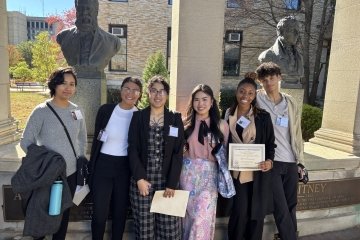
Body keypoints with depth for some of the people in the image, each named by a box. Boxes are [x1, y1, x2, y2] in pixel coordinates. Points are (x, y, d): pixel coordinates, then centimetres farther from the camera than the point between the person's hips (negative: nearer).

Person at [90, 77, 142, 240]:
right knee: (99, 212, 5)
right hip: (103, 165, 0)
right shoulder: (106, 110, -5)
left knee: (121, 211, 15)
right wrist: (91, 167, 1)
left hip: (126, 168, 1)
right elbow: (97, 140, 1)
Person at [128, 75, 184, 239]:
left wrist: (172, 184, -8)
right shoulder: (138, 117, 4)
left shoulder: (175, 119, 4)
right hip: (142, 179, 0)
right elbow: (133, 149, -1)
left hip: (167, 180, 0)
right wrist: (140, 178, -12)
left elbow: (178, 154, -1)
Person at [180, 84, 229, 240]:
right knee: (189, 213, 11)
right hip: (188, 172, 1)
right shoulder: (186, 124, 3)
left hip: (209, 174, -1)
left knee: (203, 216, -3)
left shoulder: (221, 125, 0)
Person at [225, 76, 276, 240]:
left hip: (258, 172, 0)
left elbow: (271, 143, 2)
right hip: (237, 172, 0)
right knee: (239, 213, 0)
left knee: (256, 213, 9)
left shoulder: (263, 117, -1)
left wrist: (269, 161, -16)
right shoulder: (228, 116, 3)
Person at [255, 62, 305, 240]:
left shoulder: (290, 102, 7)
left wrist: (300, 161, 10)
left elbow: (296, 133, 10)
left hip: (291, 162, 4)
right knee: (281, 208, 2)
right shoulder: (257, 98, -3)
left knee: (291, 206, 14)